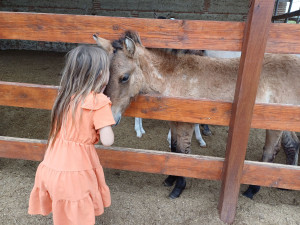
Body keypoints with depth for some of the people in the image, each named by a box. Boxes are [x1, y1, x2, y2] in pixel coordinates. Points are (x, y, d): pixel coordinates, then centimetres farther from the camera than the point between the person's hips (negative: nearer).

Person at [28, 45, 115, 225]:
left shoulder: (65, 95, 0)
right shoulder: (99, 102, -18)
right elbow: (107, 141, -18)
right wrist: (105, 125, -1)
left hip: (52, 166, 6)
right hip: (76, 171, -6)